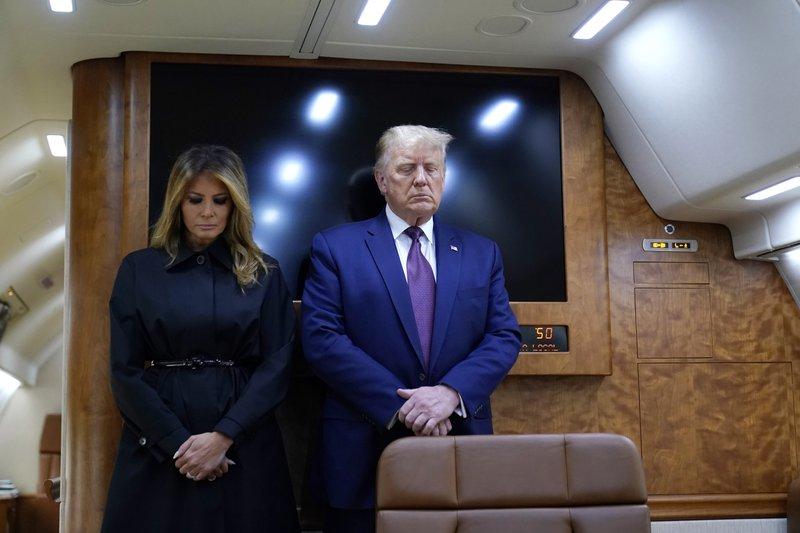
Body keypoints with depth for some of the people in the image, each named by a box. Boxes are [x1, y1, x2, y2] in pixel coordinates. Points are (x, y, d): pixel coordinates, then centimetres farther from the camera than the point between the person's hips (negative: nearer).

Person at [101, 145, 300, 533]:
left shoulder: (264, 274, 4)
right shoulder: (139, 269, 3)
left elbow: (276, 365, -3)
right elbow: (125, 370, -2)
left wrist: (223, 436, -15)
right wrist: (177, 442, -12)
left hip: (243, 446, 0)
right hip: (156, 448, 0)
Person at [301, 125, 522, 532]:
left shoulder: (482, 253, 12)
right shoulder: (335, 248, 2)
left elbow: (504, 337, 3)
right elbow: (321, 339, -8)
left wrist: (451, 392, -15)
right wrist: (400, 405, -16)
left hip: (462, 448, 3)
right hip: (365, 452, -2)